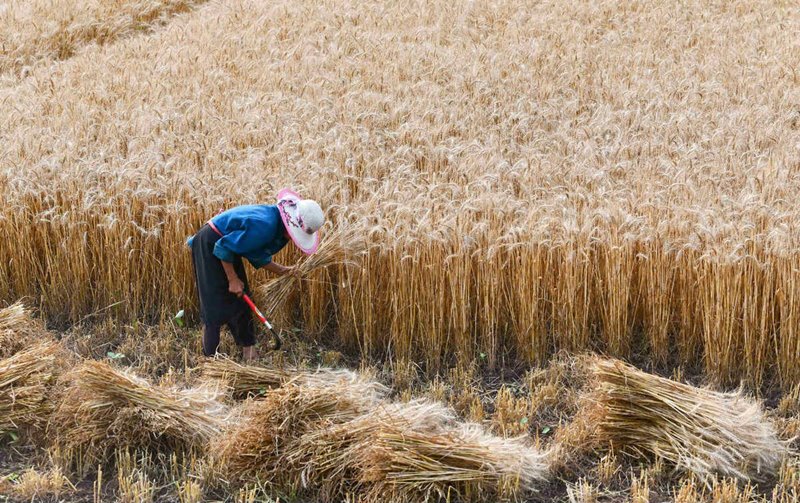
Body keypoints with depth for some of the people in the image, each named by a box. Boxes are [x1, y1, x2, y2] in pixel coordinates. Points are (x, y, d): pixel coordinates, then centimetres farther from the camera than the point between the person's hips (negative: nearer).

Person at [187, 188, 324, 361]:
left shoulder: (277, 226, -4)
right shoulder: (264, 225, -34)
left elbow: (258, 256, 5)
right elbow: (223, 248, -28)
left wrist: (282, 270, -7)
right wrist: (233, 280, -19)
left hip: (227, 245, 10)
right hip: (210, 247, -10)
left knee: (241, 299, 12)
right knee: (216, 303, -9)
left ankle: (248, 347, 21)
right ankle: (209, 356, -3)